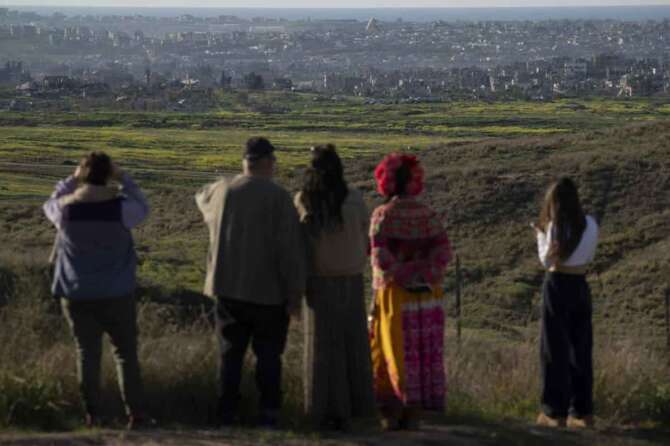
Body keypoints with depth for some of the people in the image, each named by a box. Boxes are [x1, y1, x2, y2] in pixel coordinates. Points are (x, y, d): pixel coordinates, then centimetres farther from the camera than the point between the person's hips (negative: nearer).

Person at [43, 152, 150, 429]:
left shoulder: (66, 208, -8)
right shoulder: (120, 207, -13)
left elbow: (50, 206, 16)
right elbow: (142, 208, 9)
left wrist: (72, 179, 16)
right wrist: (122, 178, 8)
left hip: (77, 294, 1)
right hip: (116, 293, -1)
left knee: (87, 353, 7)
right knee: (126, 352, 8)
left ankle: (92, 416, 5)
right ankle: (135, 414, 5)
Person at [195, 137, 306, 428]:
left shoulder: (221, 191, 1)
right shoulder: (278, 197, -13)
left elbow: (202, 198, 27)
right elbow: (291, 248, -15)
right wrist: (295, 292, -9)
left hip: (228, 287, 3)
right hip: (268, 291, -3)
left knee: (231, 352, 11)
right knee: (268, 354, 7)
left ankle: (227, 413, 10)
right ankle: (269, 412, 5)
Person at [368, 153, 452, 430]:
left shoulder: (383, 215, -8)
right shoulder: (429, 216, 2)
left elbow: (382, 257, -17)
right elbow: (443, 253, -6)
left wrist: (401, 278, -7)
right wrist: (425, 278, -2)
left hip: (395, 295, -3)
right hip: (428, 296, 3)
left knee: (395, 354, 7)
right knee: (425, 356, 10)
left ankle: (393, 412, 4)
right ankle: (413, 414, 11)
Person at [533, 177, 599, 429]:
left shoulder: (556, 226, -11)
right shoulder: (590, 225, 3)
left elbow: (547, 260, -6)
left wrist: (541, 235, 8)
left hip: (558, 286, -5)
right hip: (581, 286, 5)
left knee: (555, 350, 1)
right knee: (581, 349, 11)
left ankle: (556, 412, 2)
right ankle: (583, 411, 12)